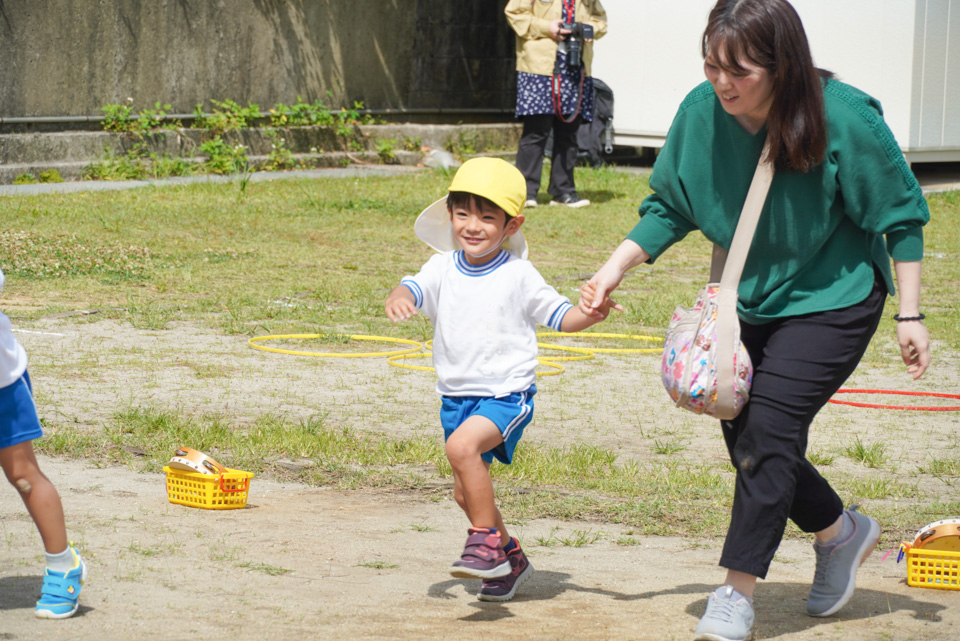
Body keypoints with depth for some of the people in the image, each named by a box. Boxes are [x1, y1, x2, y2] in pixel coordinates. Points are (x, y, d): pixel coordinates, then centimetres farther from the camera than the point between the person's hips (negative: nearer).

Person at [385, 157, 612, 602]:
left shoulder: (518, 276, -7)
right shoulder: (443, 269, 1)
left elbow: (559, 316, -1)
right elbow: (415, 288, -14)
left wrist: (591, 315, -21)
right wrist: (398, 297, -38)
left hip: (506, 394, -6)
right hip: (456, 395, 6)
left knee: (463, 446, -33)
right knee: (467, 491, 15)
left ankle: (486, 540, -20)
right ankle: (510, 559, 38)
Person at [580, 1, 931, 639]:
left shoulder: (845, 118, -24)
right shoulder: (701, 112, -14)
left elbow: (900, 215, -12)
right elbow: (670, 206, 3)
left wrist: (910, 315, -11)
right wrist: (615, 269, -7)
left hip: (831, 300, -5)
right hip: (750, 301, 6)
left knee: (767, 428, -16)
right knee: (745, 438, 8)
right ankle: (841, 532, 34)